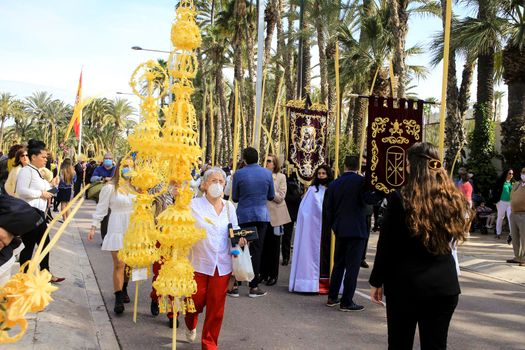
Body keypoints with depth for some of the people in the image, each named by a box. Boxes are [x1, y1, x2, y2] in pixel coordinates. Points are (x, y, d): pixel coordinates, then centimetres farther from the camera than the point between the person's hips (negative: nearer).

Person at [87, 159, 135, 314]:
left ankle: (124, 289, 31)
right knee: (119, 264, -5)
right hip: (117, 229, -4)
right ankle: (119, 299, 3)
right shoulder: (110, 187, -7)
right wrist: (93, 226, -4)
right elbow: (101, 208, -4)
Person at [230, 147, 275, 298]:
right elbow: (271, 196, 7)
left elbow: (234, 198, 1)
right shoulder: (267, 173, -3)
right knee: (256, 251, 5)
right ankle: (254, 287, 9)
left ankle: (235, 286, 9)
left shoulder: (238, 174, -7)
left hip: (243, 216, -1)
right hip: (262, 216, 1)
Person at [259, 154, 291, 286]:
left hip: (275, 215, -2)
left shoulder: (281, 177, -2)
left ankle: (273, 275, 15)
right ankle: (263, 273, 19)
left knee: (273, 247, 6)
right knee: (263, 246, 8)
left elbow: (280, 197, -10)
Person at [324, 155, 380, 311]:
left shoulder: (334, 184, 7)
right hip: (357, 230, -5)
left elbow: (327, 209, 9)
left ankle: (332, 298, 22)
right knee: (352, 266, -1)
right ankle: (346, 302, 2)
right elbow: (371, 199, -21)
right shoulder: (361, 181, -9)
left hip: (340, 230, 5)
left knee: (338, 264, 16)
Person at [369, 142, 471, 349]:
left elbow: (386, 245, -9)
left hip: (405, 284, -3)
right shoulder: (452, 199, -1)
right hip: (444, 285, 4)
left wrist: (376, 282, 1)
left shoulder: (400, 199, -13)